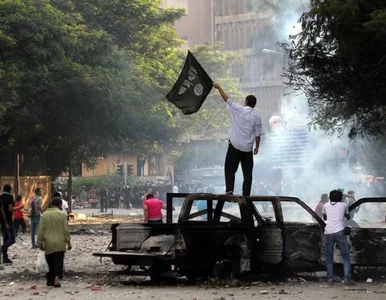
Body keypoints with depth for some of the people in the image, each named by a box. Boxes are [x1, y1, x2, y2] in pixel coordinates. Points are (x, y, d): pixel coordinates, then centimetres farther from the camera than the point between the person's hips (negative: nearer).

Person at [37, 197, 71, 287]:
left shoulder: (44, 215, 2)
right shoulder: (62, 214, -5)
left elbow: (40, 230, 2)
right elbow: (66, 230, -5)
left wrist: (40, 242, 9)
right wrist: (68, 242, 2)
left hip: (48, 244, 2)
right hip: (59, 244, -2)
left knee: (50, 263, 12)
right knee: (58, 262, -2)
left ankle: (50, 280, 16)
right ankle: (56, 278, -20)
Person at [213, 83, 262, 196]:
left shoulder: (238, 110, -5)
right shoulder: (256, 117, -2)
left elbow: (227, 99, 6)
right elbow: (257, 135, 1)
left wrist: (218, 87, 19)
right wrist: (257, 147, 16)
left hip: (235, 146, -1)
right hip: (248, 148, 1)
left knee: (230, 169, 6)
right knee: (247, 173, 6)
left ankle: (229, 190, -10)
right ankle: (246, 194, 4)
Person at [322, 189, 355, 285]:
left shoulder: (326, 206, 14)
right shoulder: (344, 205, 11)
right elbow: (348, 217, 28)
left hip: (328, 233, 2)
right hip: (339, 232, -2)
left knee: (329, 257, 9)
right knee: (346, 256, 5)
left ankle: (330, 279, 3)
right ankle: (347, 279, -4)